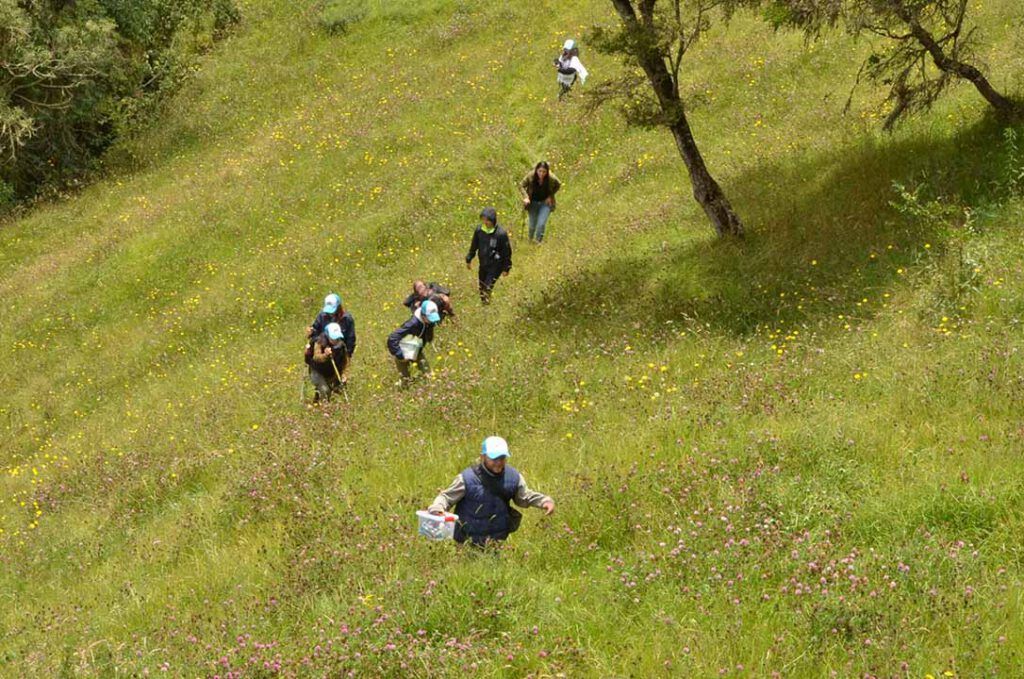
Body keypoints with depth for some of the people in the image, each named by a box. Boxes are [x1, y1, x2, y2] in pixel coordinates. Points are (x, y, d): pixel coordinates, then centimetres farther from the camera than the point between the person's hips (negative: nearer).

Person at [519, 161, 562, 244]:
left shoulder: (552, 179, -24)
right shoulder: (530, 176, -25)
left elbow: (558, 185, -1)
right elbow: (521, 186, -12)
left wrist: (550, 196, -8)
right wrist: (525, 197, -25)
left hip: (545, 203, -1)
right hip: (533, 202, 1)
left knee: (541, 224, -12)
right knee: (532, 224, 12)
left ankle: (538, 240, 8)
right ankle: (531, 239, 39)